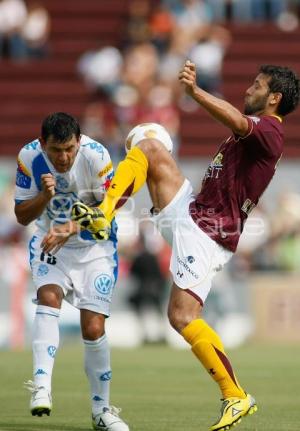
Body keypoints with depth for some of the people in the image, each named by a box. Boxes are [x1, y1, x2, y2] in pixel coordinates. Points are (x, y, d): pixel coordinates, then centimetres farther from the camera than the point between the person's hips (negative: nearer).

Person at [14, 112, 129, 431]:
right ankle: (41, 386, -35)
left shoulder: (96, 156, -23)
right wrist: (45, 196, -31)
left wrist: (73, 227, -33)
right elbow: (22, 216, -10)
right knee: (48, 296, -29)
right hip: (50, 242, 1)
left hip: (94, 246, -1)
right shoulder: (28, 157, -17)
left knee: (93, 329, -8)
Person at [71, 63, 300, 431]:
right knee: (150, 147, 1)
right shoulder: (251, 134, 19)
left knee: (183, 317, -17)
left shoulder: (269, 130, -13)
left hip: (207, 233, -10)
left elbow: (236, 120, -36)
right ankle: (102, 216, -13)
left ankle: (236, 397, -8)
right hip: (191, 212, 10)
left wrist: (194, 91, -47)